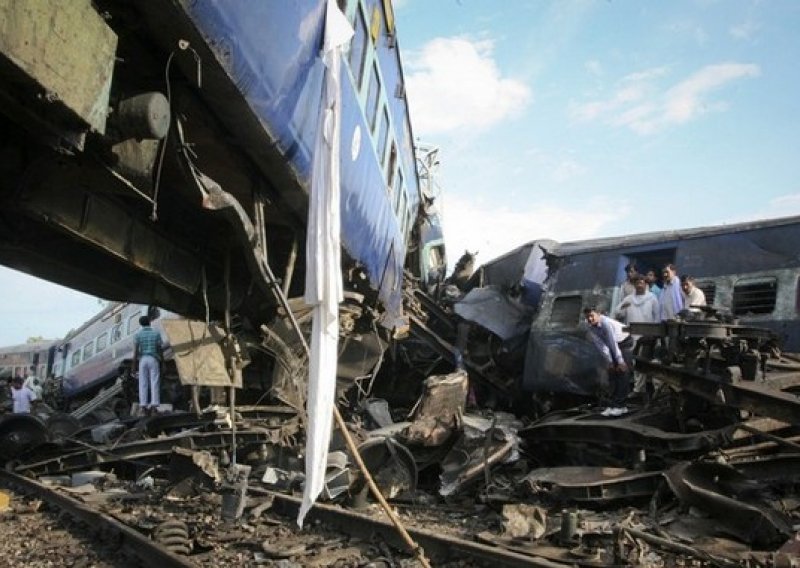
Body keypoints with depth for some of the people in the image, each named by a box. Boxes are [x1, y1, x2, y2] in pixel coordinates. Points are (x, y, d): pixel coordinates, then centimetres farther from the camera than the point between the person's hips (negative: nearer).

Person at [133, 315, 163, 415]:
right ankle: (154, 406, -7)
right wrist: (161, 362, 12)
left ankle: (143, 406, 0)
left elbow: (135, 351, -5)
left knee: (143, 384, 3)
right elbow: (159, 349, 2)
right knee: (154, 383, -1)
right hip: (154, 360, -1)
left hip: (142, 360, 1)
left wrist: (133, 365, -1)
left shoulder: (138, 334, 0)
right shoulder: (156, 333, 2)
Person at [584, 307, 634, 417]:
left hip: (625, 343, -7)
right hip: (614, 347, 7)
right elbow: (601, 345, -11)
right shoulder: (591, 329, -10)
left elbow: (613, 343, -30)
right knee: (612, 373, 3)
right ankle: (613, 405, 7)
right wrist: (610, 362, -16)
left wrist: (620, 361, -28)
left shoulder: (606, 323, -31)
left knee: (623, 372, -13)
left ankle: (619, 405, -13)